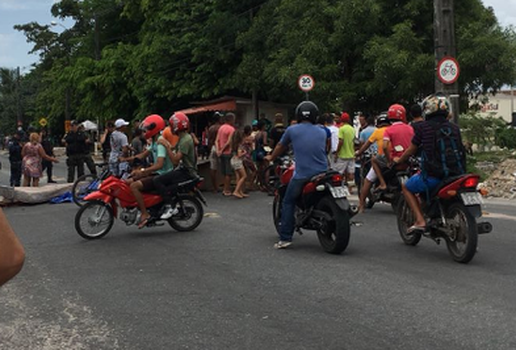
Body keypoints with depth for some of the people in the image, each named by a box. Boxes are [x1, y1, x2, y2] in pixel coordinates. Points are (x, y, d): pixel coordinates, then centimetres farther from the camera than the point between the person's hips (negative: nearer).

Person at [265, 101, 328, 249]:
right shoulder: (322, 132, 11)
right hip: (323, 174, 3)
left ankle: (285, 238, 0)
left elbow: (281, 147, 19)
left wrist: (271, 158, 39)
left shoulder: (292, 130, 4)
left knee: (288, 203, 9)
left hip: (302, 175, -3)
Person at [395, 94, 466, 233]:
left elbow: (411, 150, 8)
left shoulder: (424, 127, -2)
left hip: (433, 175, -5)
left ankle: (420, 221, 2)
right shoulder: (454, 128, 9)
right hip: (456, 173, 5)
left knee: (406, 187, 18)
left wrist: (398, 160, 29)